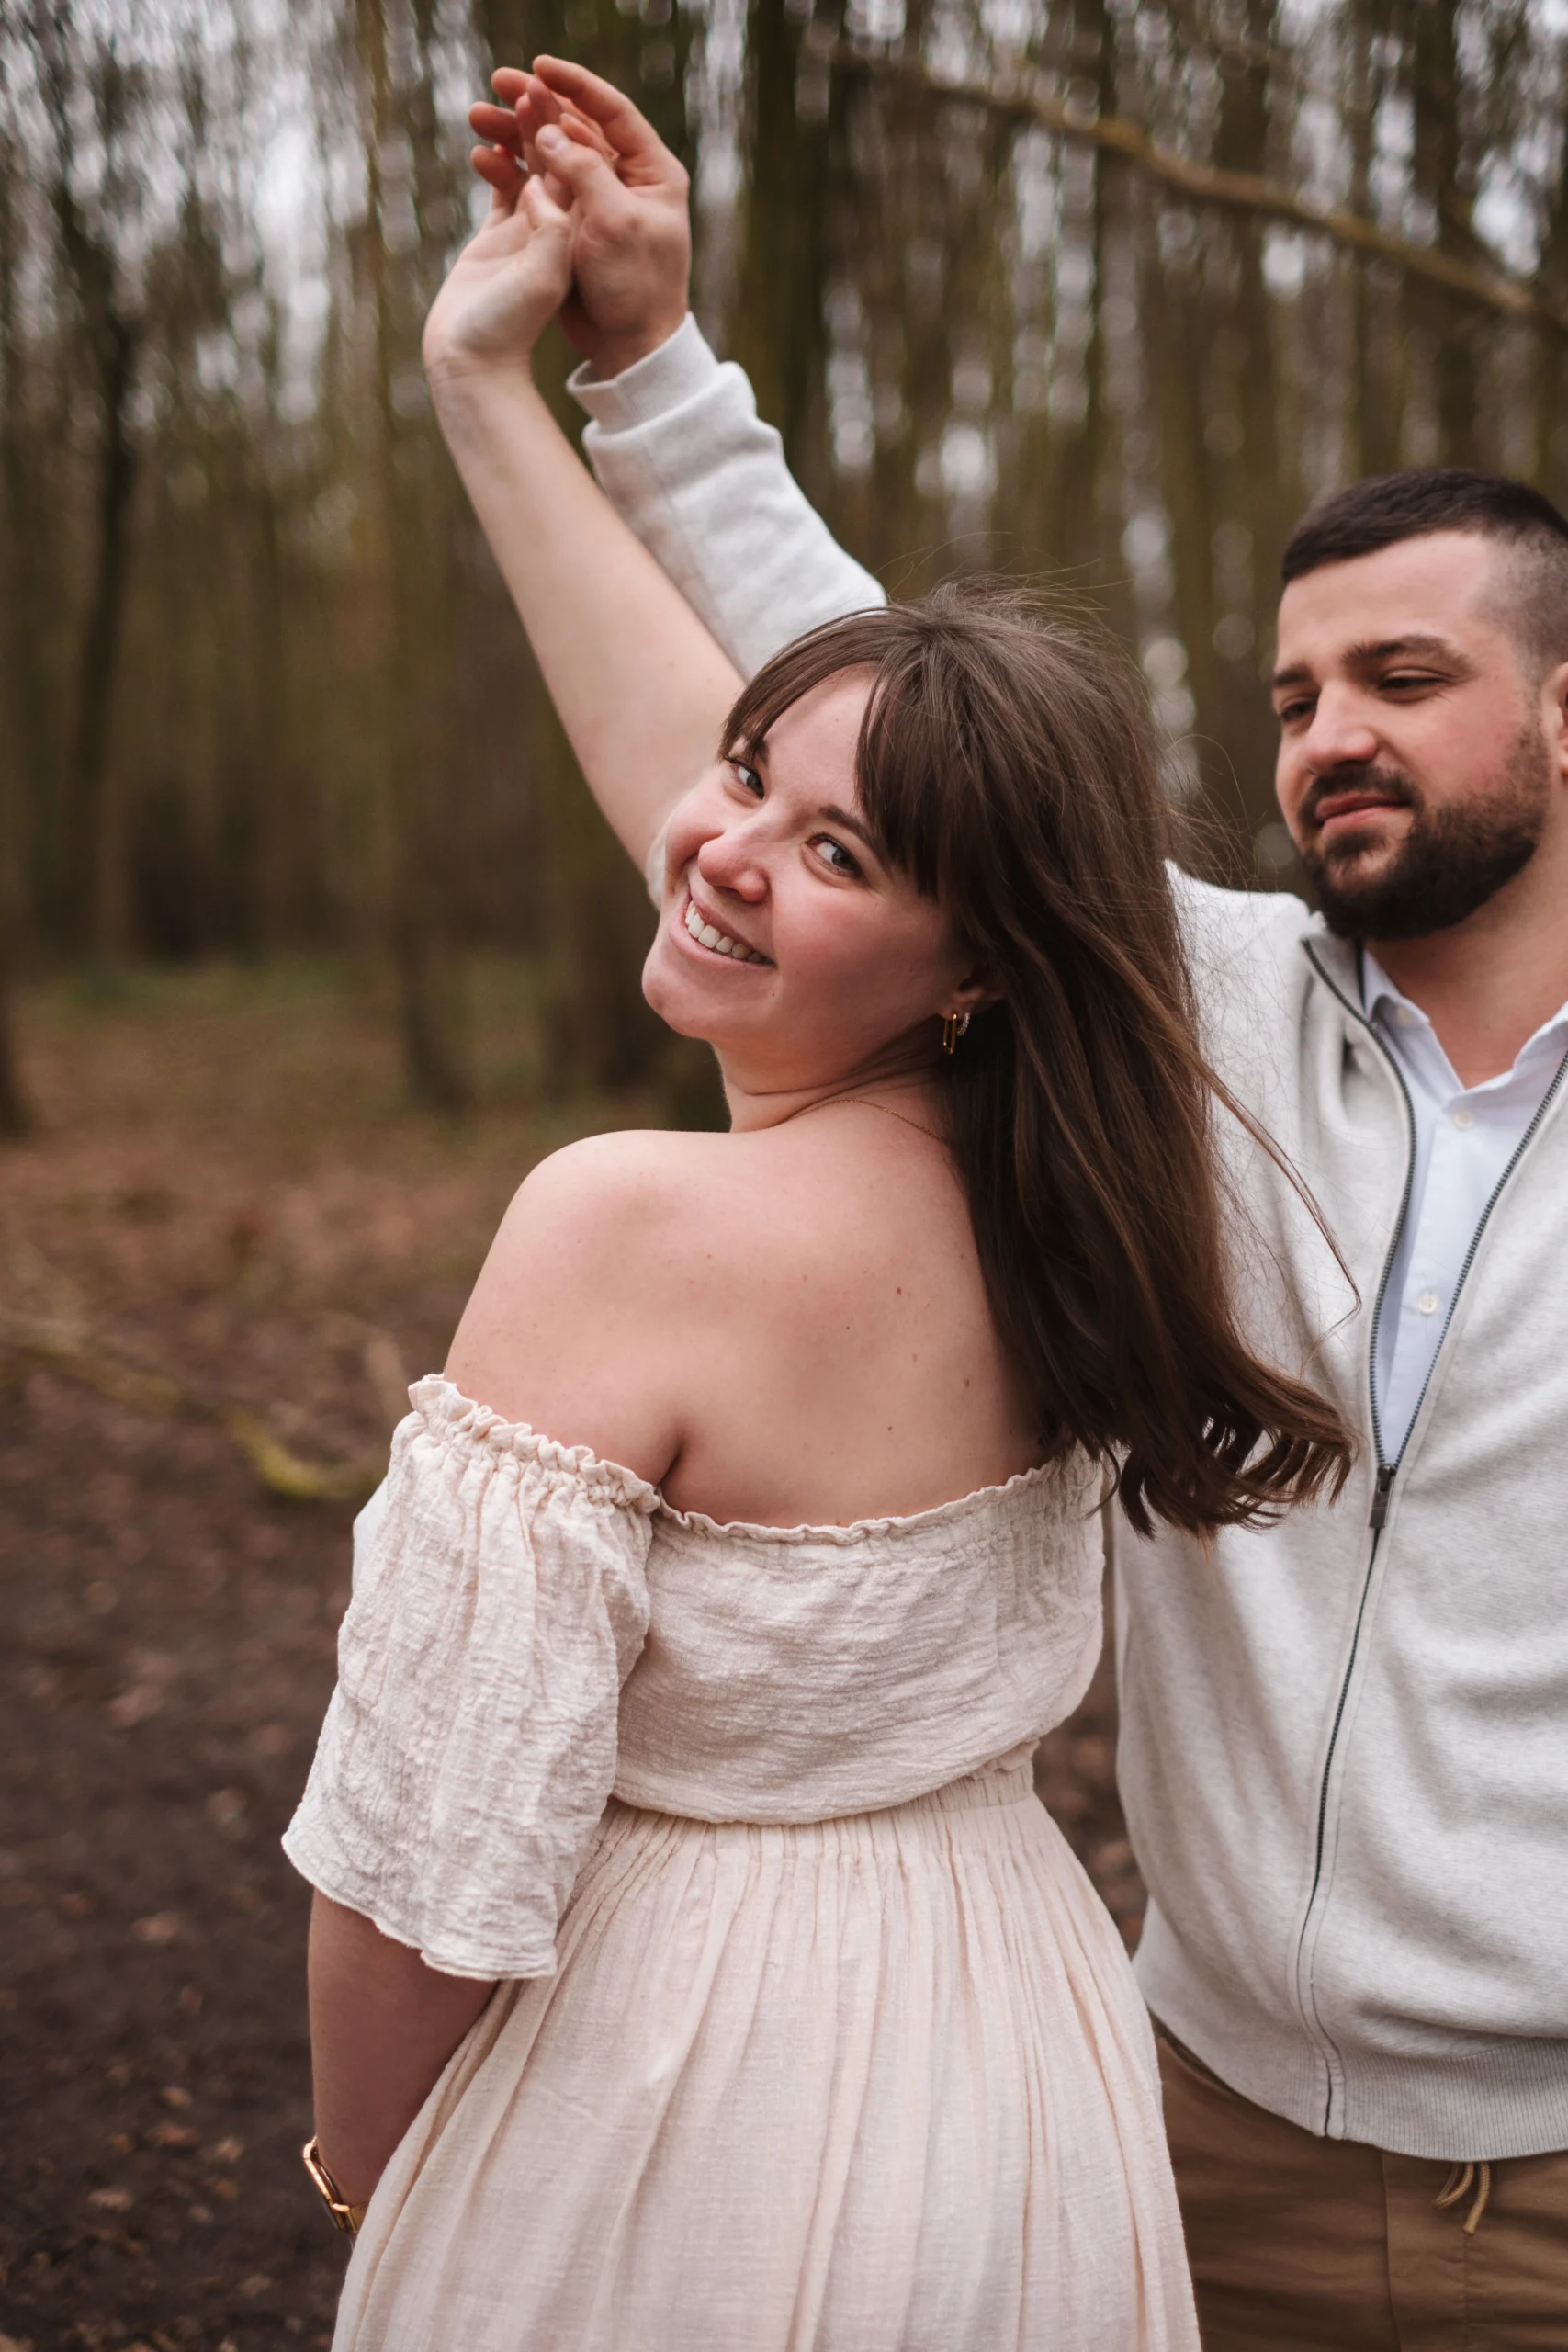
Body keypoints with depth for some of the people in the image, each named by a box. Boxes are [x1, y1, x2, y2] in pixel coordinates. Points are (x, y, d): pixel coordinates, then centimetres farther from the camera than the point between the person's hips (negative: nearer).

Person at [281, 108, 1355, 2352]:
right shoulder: (1041, 1191, -5)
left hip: (711, 2113, -7)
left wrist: (358, 2159, -3)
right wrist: (489, 382, 12)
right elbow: (668, 745, 5)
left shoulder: (633, 1228, -27)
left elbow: (434, 1832, -24)